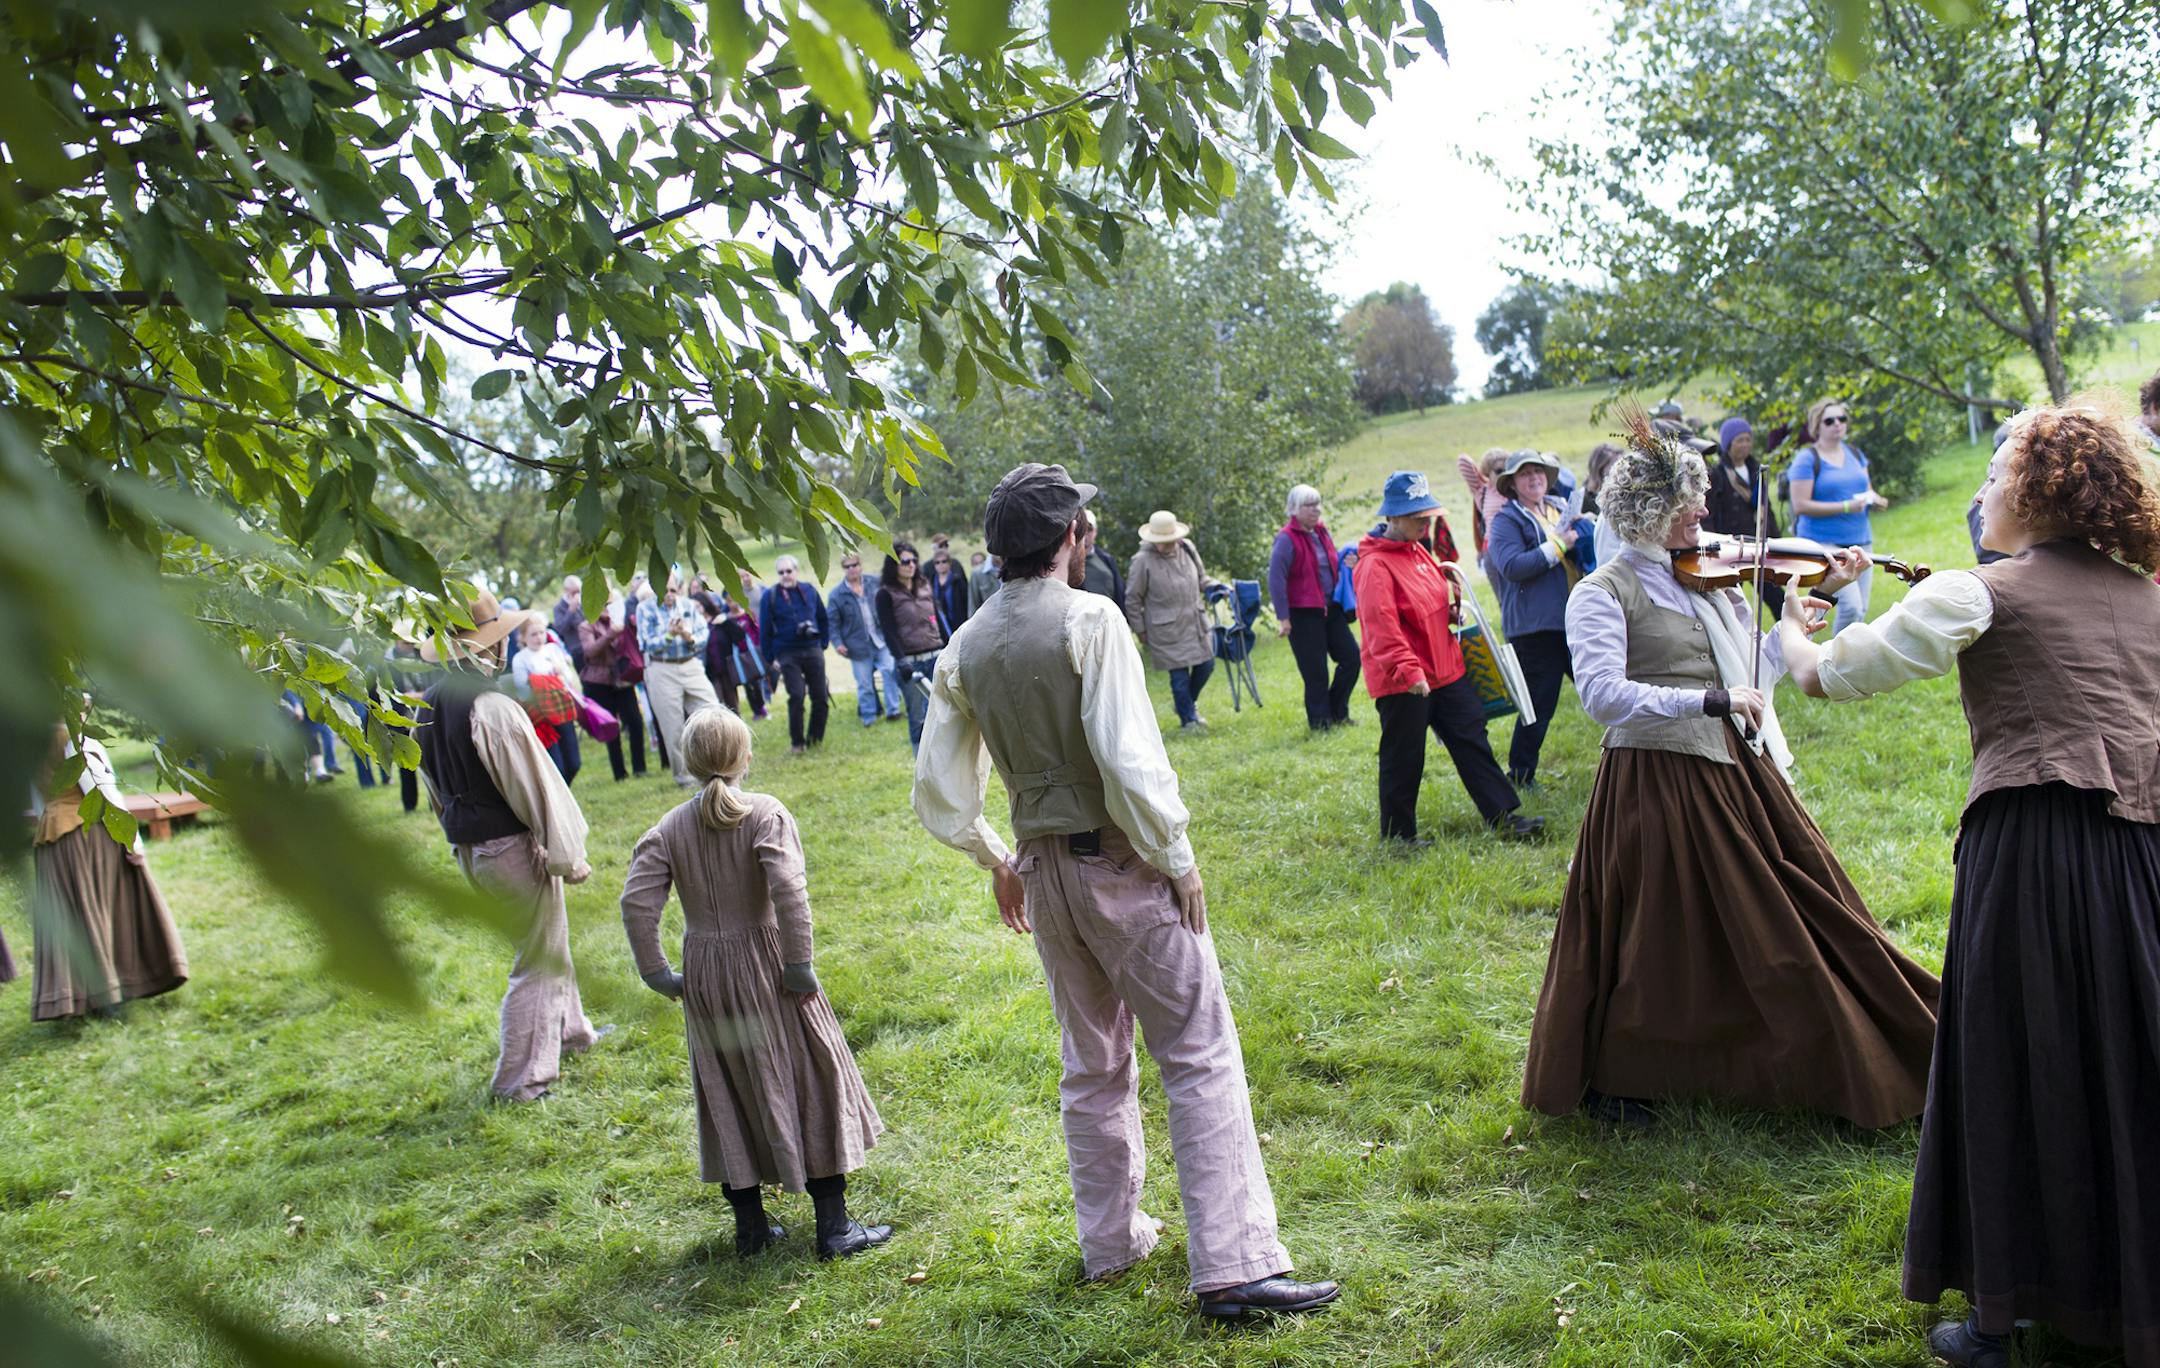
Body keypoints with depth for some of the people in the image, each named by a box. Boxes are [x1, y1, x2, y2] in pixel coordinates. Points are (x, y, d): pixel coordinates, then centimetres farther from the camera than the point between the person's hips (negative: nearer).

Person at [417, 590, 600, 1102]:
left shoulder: (426, 709, 2)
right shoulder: (494, 709, -24)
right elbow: (537, 790, -20)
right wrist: (568, 857, -11)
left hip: (469, 850, 9)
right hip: (515, 849, -9)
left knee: (548, 939, 26)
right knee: (538, 962, 5)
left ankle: (570, 1028, 43)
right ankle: (521, 1079, 13)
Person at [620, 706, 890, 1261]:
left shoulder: (669, 829, 0)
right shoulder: (767, 814, -11)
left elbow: (637, 902, -7)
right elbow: (788, 890, -24)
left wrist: (657, 973, 1)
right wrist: (799, 964, -18)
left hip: (703, 976, 4)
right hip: (764, 964, -4)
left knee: (728, 1098, 16)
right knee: (809, 1087, 7)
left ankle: (750, 1226, 24)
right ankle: (834, 1227, 11)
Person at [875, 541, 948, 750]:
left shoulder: (925, 587, 14)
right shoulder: (886, 594, -2)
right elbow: (889, 631, -10)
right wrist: (901, 661, -20)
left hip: (935, 657, 5)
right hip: (910, 661, -4)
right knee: (918, 717, -3)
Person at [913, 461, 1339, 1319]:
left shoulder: (966, 648, 3)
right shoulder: (1089, 619, -15)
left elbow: (938, 793, 7)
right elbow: (1130, 762, -22)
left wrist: (996, 862, 20)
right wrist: (1178, 860, -11)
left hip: (1041, 870, 6)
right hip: (1120, 863, -6)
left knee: (1092, 1066, 20)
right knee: (1201, 1056, 0)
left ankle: (1111, 1242, 32)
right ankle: (1233, 1265, -2)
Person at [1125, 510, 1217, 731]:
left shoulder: (1188, 548, 1)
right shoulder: (1143, 560, -14)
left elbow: (1201, 578, 19)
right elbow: (1132, 599, -6)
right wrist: (1140, 630, -3)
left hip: (1195, 622, 6)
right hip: (1167, 630, -6)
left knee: (1206, 665, 12)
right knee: (1179, 675, -2)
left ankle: (1188, 703, 38)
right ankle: (1189, 720, 12)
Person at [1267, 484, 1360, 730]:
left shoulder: (1321, 532, 11)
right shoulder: (1287, 539, -13)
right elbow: (1275, 578, -15)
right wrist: (1283, 618, -17)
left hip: (1330, 608, 7)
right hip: (1303, 614, -7)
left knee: (1351, 657, 6)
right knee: (1315, 671, -2)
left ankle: (1337, 712, 21)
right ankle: (1320, 720, 13)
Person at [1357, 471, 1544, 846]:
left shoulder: (1418, 551, 12)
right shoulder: (1375, 566, -19)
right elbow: (1381, 626, -28)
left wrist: (1451, 610, 9)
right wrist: (1407, 671, -36)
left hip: (1446, 671, 9)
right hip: (1401, 684, -9)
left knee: (1473, 743, 10)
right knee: (1404, 759, 2)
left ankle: (1504, 817, 16)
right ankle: (1397, 834, 16)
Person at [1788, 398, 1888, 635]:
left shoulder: (1854, 453, 14)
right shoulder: (1808, 459, -7)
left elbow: (1866, 489, 24)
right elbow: (1800, 506, -14)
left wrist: (1874, 499, -1)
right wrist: (1845, 507, -19)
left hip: (1860, 541, 7)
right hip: (1825, 543, -7)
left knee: (1861, 610, 8)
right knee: (1851, 606, -18)